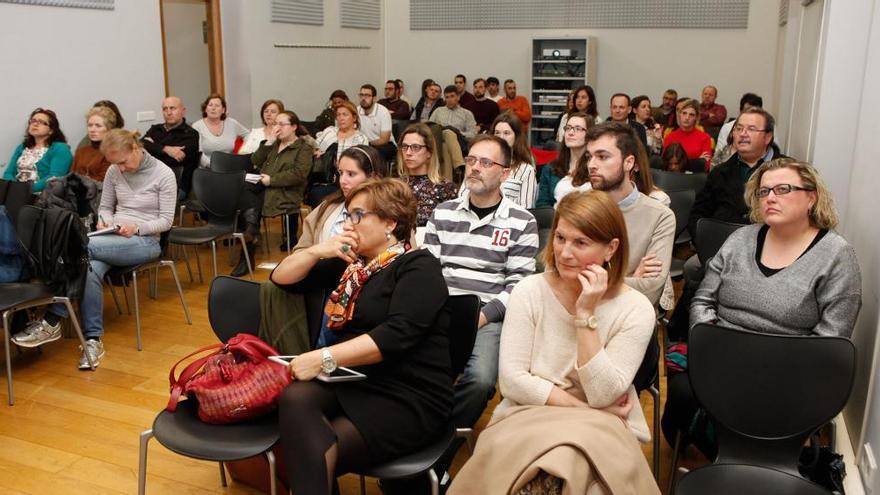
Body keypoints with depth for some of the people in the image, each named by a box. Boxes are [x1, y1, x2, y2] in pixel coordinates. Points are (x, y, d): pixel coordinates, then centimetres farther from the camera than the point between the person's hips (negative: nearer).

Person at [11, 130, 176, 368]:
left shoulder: (164, 174, -5)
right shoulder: (114, 172, 8)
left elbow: (166, 221, -4)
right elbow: (105, 207, 18)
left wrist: (137, 227, -20)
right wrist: (104, 221, -5)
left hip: (145, 240, -4)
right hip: (114, 238, 4)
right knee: (89, 270, -32)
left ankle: (52, 321, -23)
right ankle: (93, 340, -23)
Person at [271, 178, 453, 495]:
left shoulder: (418, 267, -6)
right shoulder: (350, 262, 17)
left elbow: (396, 335, -22)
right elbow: (281, 278, 20)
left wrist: (324, 358, -26)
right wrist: (317, 251, 2)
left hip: (410, 397, -6)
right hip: (351, 381, 6)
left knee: (314, 457, -26)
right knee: (294, 398, -27)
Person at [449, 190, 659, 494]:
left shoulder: (635, 310, -6)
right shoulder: (529, 291, -2)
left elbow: (603, 396, -14)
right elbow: (511, 380, -7)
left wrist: (586, 315, -19)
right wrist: (583, 407, -11)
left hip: (599, 427, -1)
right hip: (528, 416, 1)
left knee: (566, 461, -33)